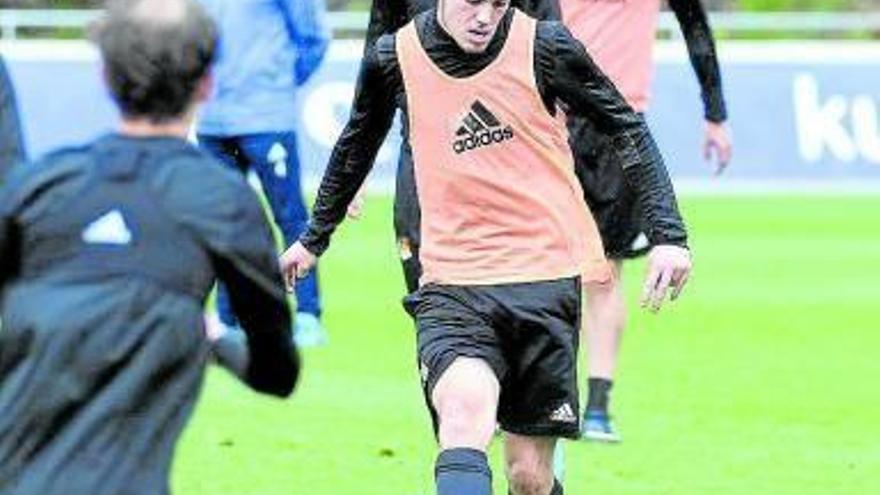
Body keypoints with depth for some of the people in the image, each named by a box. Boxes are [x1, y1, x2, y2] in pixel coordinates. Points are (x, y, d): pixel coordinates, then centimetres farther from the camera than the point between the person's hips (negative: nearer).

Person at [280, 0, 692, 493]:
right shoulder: (394, 58, 0)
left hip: (547, 276, 0)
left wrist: (668, 234, -3)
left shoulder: (544, 46, -4)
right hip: (451, 282, 0)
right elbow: (357, 145, 20)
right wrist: (314, 238, 32)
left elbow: (628, 128, 6)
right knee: (464, 416, -29)